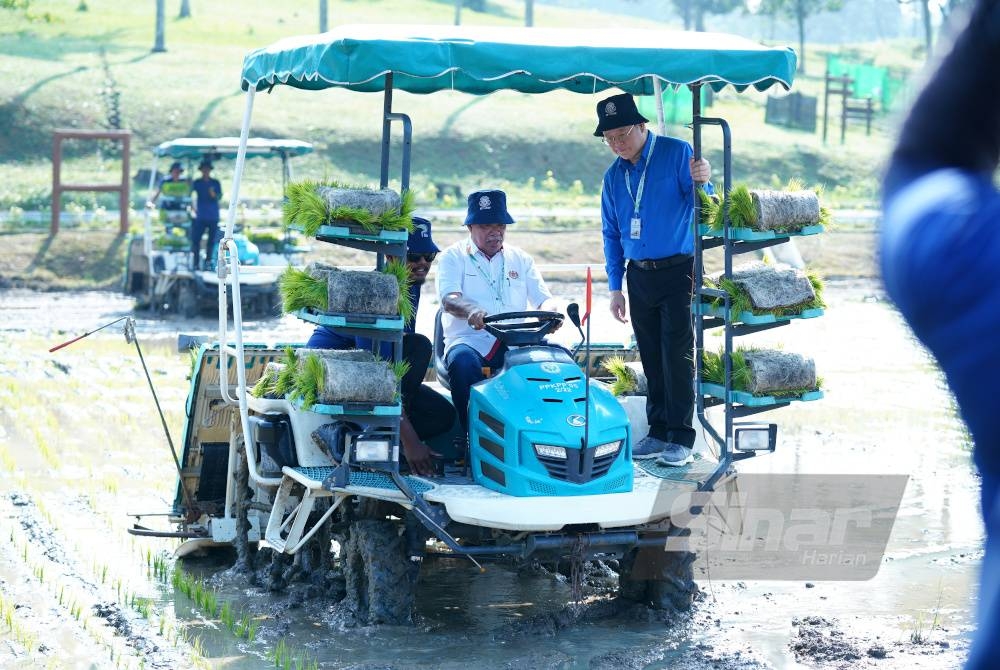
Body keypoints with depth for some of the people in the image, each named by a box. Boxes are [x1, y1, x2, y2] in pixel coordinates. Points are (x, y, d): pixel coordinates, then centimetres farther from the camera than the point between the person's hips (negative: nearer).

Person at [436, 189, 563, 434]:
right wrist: (471, 310, -33)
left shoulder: (520, 260, 21)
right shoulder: (453, 257, 10)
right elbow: (449, 300, -8)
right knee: (463, 362, -39)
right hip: (469, 340, -3)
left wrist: (549, 311, -15)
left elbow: (545, 299, 13)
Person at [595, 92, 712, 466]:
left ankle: (681, 438, -7)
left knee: (677, 354, -9)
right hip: (639, 276, 6)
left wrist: (700, 184, -32)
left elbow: (699, 208, -10)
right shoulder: (613, 177, 11)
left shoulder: (677, 154, -7)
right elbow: (611, 235, 17)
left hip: (677, 270, -5)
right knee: (651, 357, 8)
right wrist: (615, 287, 12)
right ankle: (659, 431, 15)